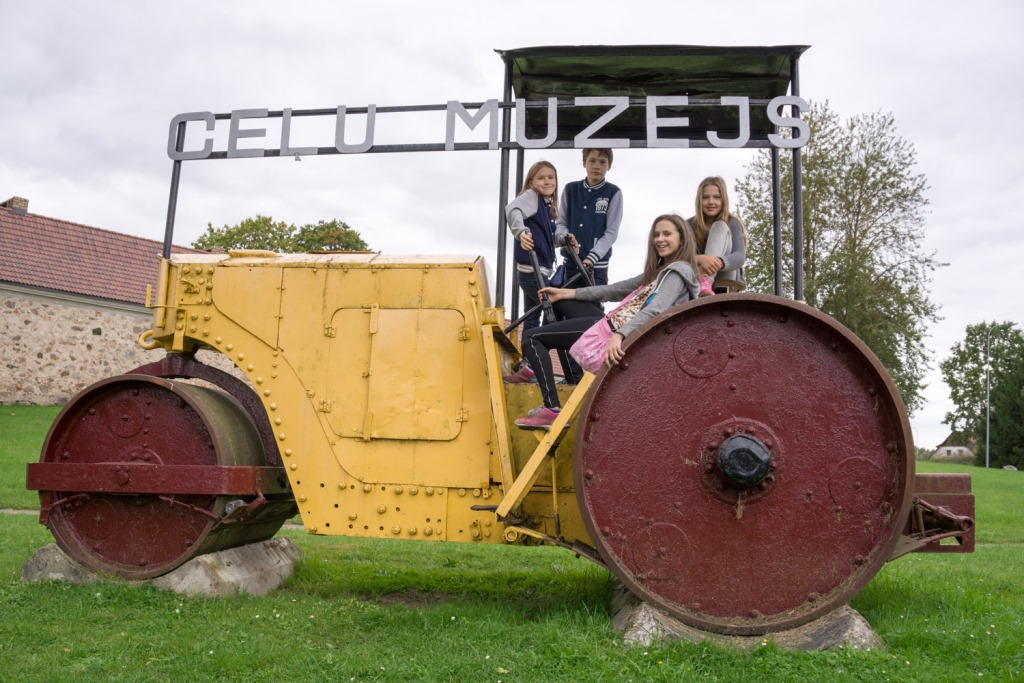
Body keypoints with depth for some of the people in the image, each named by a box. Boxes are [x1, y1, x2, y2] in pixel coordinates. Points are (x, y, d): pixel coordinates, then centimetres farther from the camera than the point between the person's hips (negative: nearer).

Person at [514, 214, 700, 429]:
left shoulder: (678, 272, -11)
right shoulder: (660, 269, 18)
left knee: (531, 338, -9)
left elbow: (655, 310, -28)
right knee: (559, 300, 23)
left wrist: (619, 336, -44)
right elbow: (617, 289, 18)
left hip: (616, 330, -10)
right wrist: (565, 293, 13)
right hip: (614, 324, 10)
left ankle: (552, 409, -17)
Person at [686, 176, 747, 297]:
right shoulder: (690, 225, -1)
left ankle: (705, 282, -48)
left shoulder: (732, 223, -2)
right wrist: (700, 259, -41)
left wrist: (720, 262, -44)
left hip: (726, 276, -2)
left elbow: (740, 256, -19)